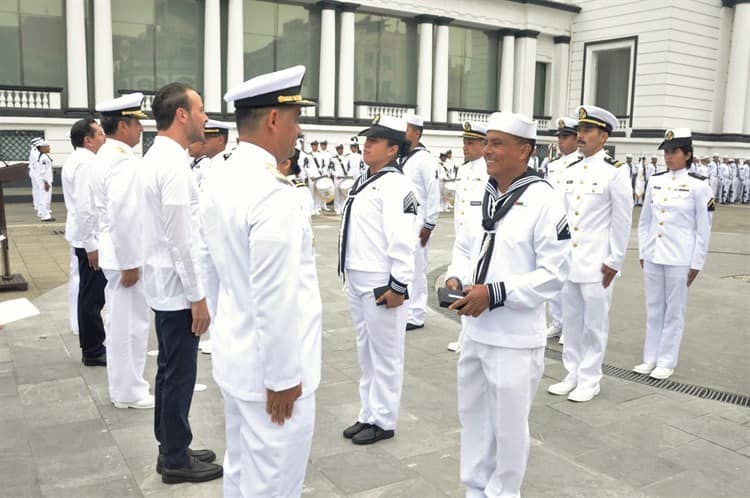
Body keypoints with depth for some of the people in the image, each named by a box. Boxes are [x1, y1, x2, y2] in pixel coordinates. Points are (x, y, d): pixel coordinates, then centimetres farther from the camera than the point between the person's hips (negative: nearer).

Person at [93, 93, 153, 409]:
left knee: (120, 321, 18)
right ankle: (129, 391, 14)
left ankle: (122, 385, 30)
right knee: (130, 323, 1)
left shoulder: (107, 155, 12)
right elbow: (124, 217, -26)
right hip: (126, 254, -10)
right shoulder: (123, 160, -20)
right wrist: (130, 262, -21)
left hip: (115, 251, 10)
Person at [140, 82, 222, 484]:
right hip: (177, 286, -10)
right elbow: (180, 239, -22)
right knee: (180, 374, 3)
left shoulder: (157, 156, 11)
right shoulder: (173, 163, -20)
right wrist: (198, 296, -17)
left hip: (166, 283, 10)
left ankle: (171, 449, 31)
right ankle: (176, 460, 17)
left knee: (170, 370, 18)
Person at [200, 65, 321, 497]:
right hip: (268, 366, -9)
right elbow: (275, 299, -25)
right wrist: (283, 376, -16)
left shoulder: (220, 181, 4)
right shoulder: (274, 193, -25)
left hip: (236, 354, 9)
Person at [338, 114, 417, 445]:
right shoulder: (364, 181, 14)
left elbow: (402, 240, -20)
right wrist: (350, 273, 19)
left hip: (380, 283, -9)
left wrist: (398, 285, -20)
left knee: (385, 355, 4)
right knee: (365, 352, 17)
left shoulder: (394, 184, -14)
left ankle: (383, 421, 17)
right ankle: (368, 414, 30)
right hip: (356, 279, 9)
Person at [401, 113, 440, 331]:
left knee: (415, 270, -1)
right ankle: (403, 311, 21)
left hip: (416, 225, -7)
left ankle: (415, 317, 8)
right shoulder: (401, 158, 13)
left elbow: (433, 194, -12)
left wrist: (428, 225, -13)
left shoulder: (424, 159, -10)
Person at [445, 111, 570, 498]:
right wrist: (456, 279, -5)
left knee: (508, 423, 9)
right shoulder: (482, 195, 6)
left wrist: (494, 293, -21)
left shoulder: (543, 202, -14)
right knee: (473, 416, 19)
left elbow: (554, 272, -15)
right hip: (474, 330, 7)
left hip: (515, 338, -7)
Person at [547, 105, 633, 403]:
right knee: (571, 321, 13)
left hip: (597, 263, -6)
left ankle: (589, 380, 17)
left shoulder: (615, 172, -7)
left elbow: (622, 219, -7)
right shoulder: (571, 171, 10)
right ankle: (572, 375, 25)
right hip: (568, 260, 6)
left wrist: (614, 261, -9)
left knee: (594, 324, 4)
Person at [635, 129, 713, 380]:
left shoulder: (698, 186, -6)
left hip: (679, 260, -4)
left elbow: (704, 230, -5)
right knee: (653, 309, 12)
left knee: (674, 312, 6)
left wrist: (696, 265, -6)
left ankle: (666, 362, 16)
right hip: (652, 257, 4)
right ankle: (650, 358, 22)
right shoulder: (655, 182, 6)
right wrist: (642, 253, 9)